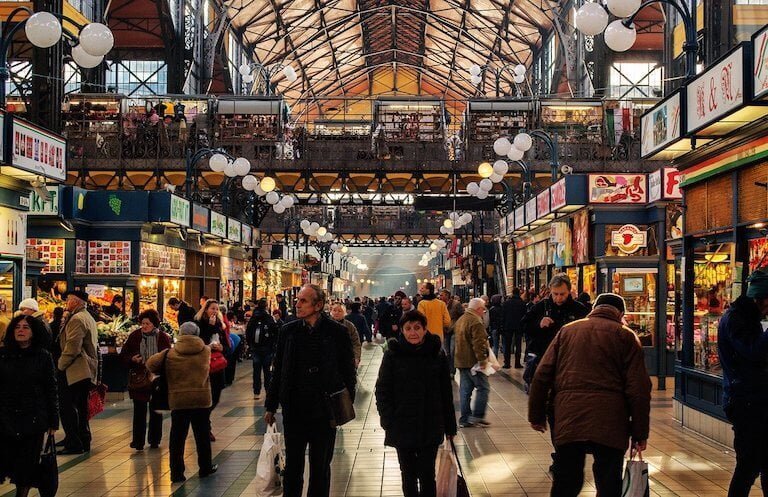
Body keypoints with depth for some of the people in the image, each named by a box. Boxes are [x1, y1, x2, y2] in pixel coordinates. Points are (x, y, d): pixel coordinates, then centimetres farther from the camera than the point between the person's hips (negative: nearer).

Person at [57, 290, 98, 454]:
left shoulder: (77, 319, -15)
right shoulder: (89, 318, 19)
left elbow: (72, 347, -23)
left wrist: (61, 365, -11)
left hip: (74, 371, -10)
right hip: (86, 371, 10)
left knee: (67, 407, -7)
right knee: (81, 407, 15)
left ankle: (74, 444, -7)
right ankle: (83, 440, 20)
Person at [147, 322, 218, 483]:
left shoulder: (170, 354, -5)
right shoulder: (205, 351, 1)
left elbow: (151, 364, -7)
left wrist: (164, 373, 11)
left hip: (178, 401, -1)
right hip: (202, 399, 1)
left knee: (177, 438, 7)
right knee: (202, 436, 15)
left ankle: (177, 473, 9)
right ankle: (205, 468, 26)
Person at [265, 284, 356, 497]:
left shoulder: (337, 332, -8)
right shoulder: (288, 331, 0)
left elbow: (349, 372, -2)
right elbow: (277, 371, 7)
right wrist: (271, 406, 9)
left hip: (324, 411, -2)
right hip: (293, 411, 2)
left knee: (320, 467, 12)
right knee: (293, 465, 12)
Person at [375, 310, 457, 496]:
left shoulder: (437, 354, -2)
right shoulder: (393, 354, -6)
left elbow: (446, 394, 3)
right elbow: (382, 390, -2)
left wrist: (450, 426, 4)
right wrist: (388, 421, -10)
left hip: (431, 428, 0)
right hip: (402, 428, 0)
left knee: (427, 474, 3)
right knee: (408, 474, 12)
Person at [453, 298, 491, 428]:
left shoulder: (461, 320, 17)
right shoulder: (476, 322, -16)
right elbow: (478, 343, -23)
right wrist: (482, 359, -20)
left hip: (461, 361, 9)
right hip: (472, 362, -9)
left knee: (465, 390, 10)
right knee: (483, 388, -1)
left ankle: (464, 419, 11)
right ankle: (477, 416, -3)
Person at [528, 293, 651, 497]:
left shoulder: (567, 331, 15)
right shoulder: (625, 336, 7)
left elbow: (541, 376, 10)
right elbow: (638, 389, -1)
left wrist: (536, 416, 16)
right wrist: (640, 433, 3)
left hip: (568, 419, 3)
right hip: (609, 423, -2)